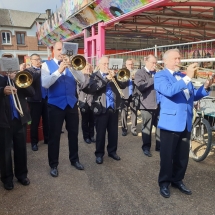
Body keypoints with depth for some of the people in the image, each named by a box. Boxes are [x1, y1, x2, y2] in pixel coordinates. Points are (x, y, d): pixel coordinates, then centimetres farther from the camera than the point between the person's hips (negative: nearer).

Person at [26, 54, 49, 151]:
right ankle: (34, 142, 14)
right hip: (35, 100, -4)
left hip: (46, 99, 4)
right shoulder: (28, 70, 0)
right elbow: (31, 79, -20)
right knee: (35, 122, 2)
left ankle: (47, 139, 26)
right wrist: (40, 70, -23)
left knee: (47, 121, 11)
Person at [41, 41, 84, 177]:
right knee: (54, 136, 4)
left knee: (74, 133, 12)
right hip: (55, 104, -3)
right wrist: (59, 70, -25)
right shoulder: (47, 65, 0)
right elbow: (45, 84, -17)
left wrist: (71, 67, -21)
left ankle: (74, 159, 30)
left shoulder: (71, 64, 7)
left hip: (72, 103, 3)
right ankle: (53, 165, 19)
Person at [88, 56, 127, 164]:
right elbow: (92, 88, -19)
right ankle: (99, 154, 17)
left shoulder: (113, 74, 12)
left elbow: (123, 85, 2)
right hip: (101, 108, -4)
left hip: (114, 108, 4)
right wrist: (106, 79, -24)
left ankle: (112, 151, 28)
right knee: (100, 133, 4)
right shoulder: (94, 76, 0)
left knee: (114, 132, 12)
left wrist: (115, 77, -13)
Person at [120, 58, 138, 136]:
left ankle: (133, 129, 12)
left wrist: (134, 78, -20)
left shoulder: (136, 73, 9)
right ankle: (124, 129, 12)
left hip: (133, 95, 0)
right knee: (124, 113, 1)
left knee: (134, 112, 2)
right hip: (124, 95, 0)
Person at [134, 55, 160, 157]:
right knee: (147, 127, 4)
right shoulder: (140, 73, -4)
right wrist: (154, 79, -21)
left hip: (158, 104, 5)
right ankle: (146, 147, 16)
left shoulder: (157, 73, 15)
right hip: (147, 105, -5)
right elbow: (140, 86, -20)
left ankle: (159, 145, 23)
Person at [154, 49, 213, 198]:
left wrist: (205, 87, -1)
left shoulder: (183, 77, 16)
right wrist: (188, 77, -27)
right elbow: (169, 91, -25)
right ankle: (164, 183, 24)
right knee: (167, 156, 6)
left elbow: (194, 96, 16)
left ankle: (177, 180, 34)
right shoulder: (160, 76, -6)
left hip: (186, 123, 7)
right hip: (171, 122, -6)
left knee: (183, 156, 16)